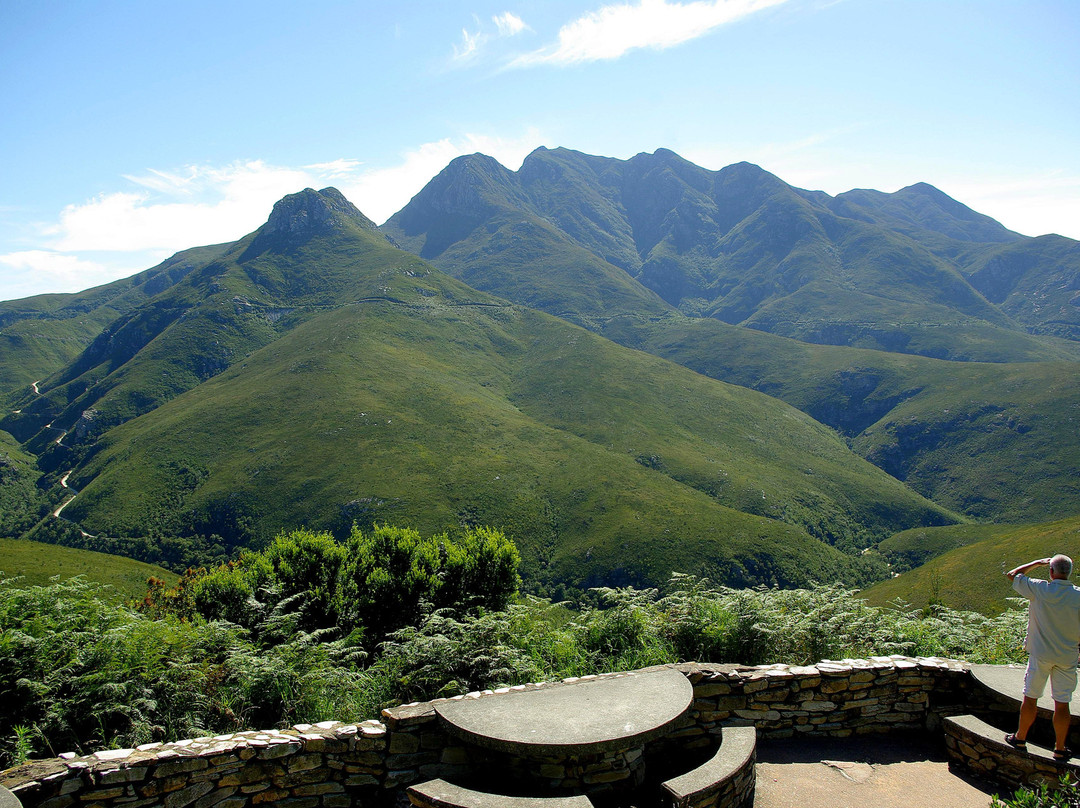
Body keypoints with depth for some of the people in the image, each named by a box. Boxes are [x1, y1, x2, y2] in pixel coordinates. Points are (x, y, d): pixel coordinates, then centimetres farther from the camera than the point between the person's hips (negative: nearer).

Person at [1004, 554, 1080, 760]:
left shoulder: (1040, 589, -12)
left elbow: (1012, 575, 2)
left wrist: (1038, 563, 9)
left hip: (1041, 654, -2)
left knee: (1030, 697, 10)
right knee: (1062, 703, 8)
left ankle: (1020, 738, 22)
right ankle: (1060, 749, 18)